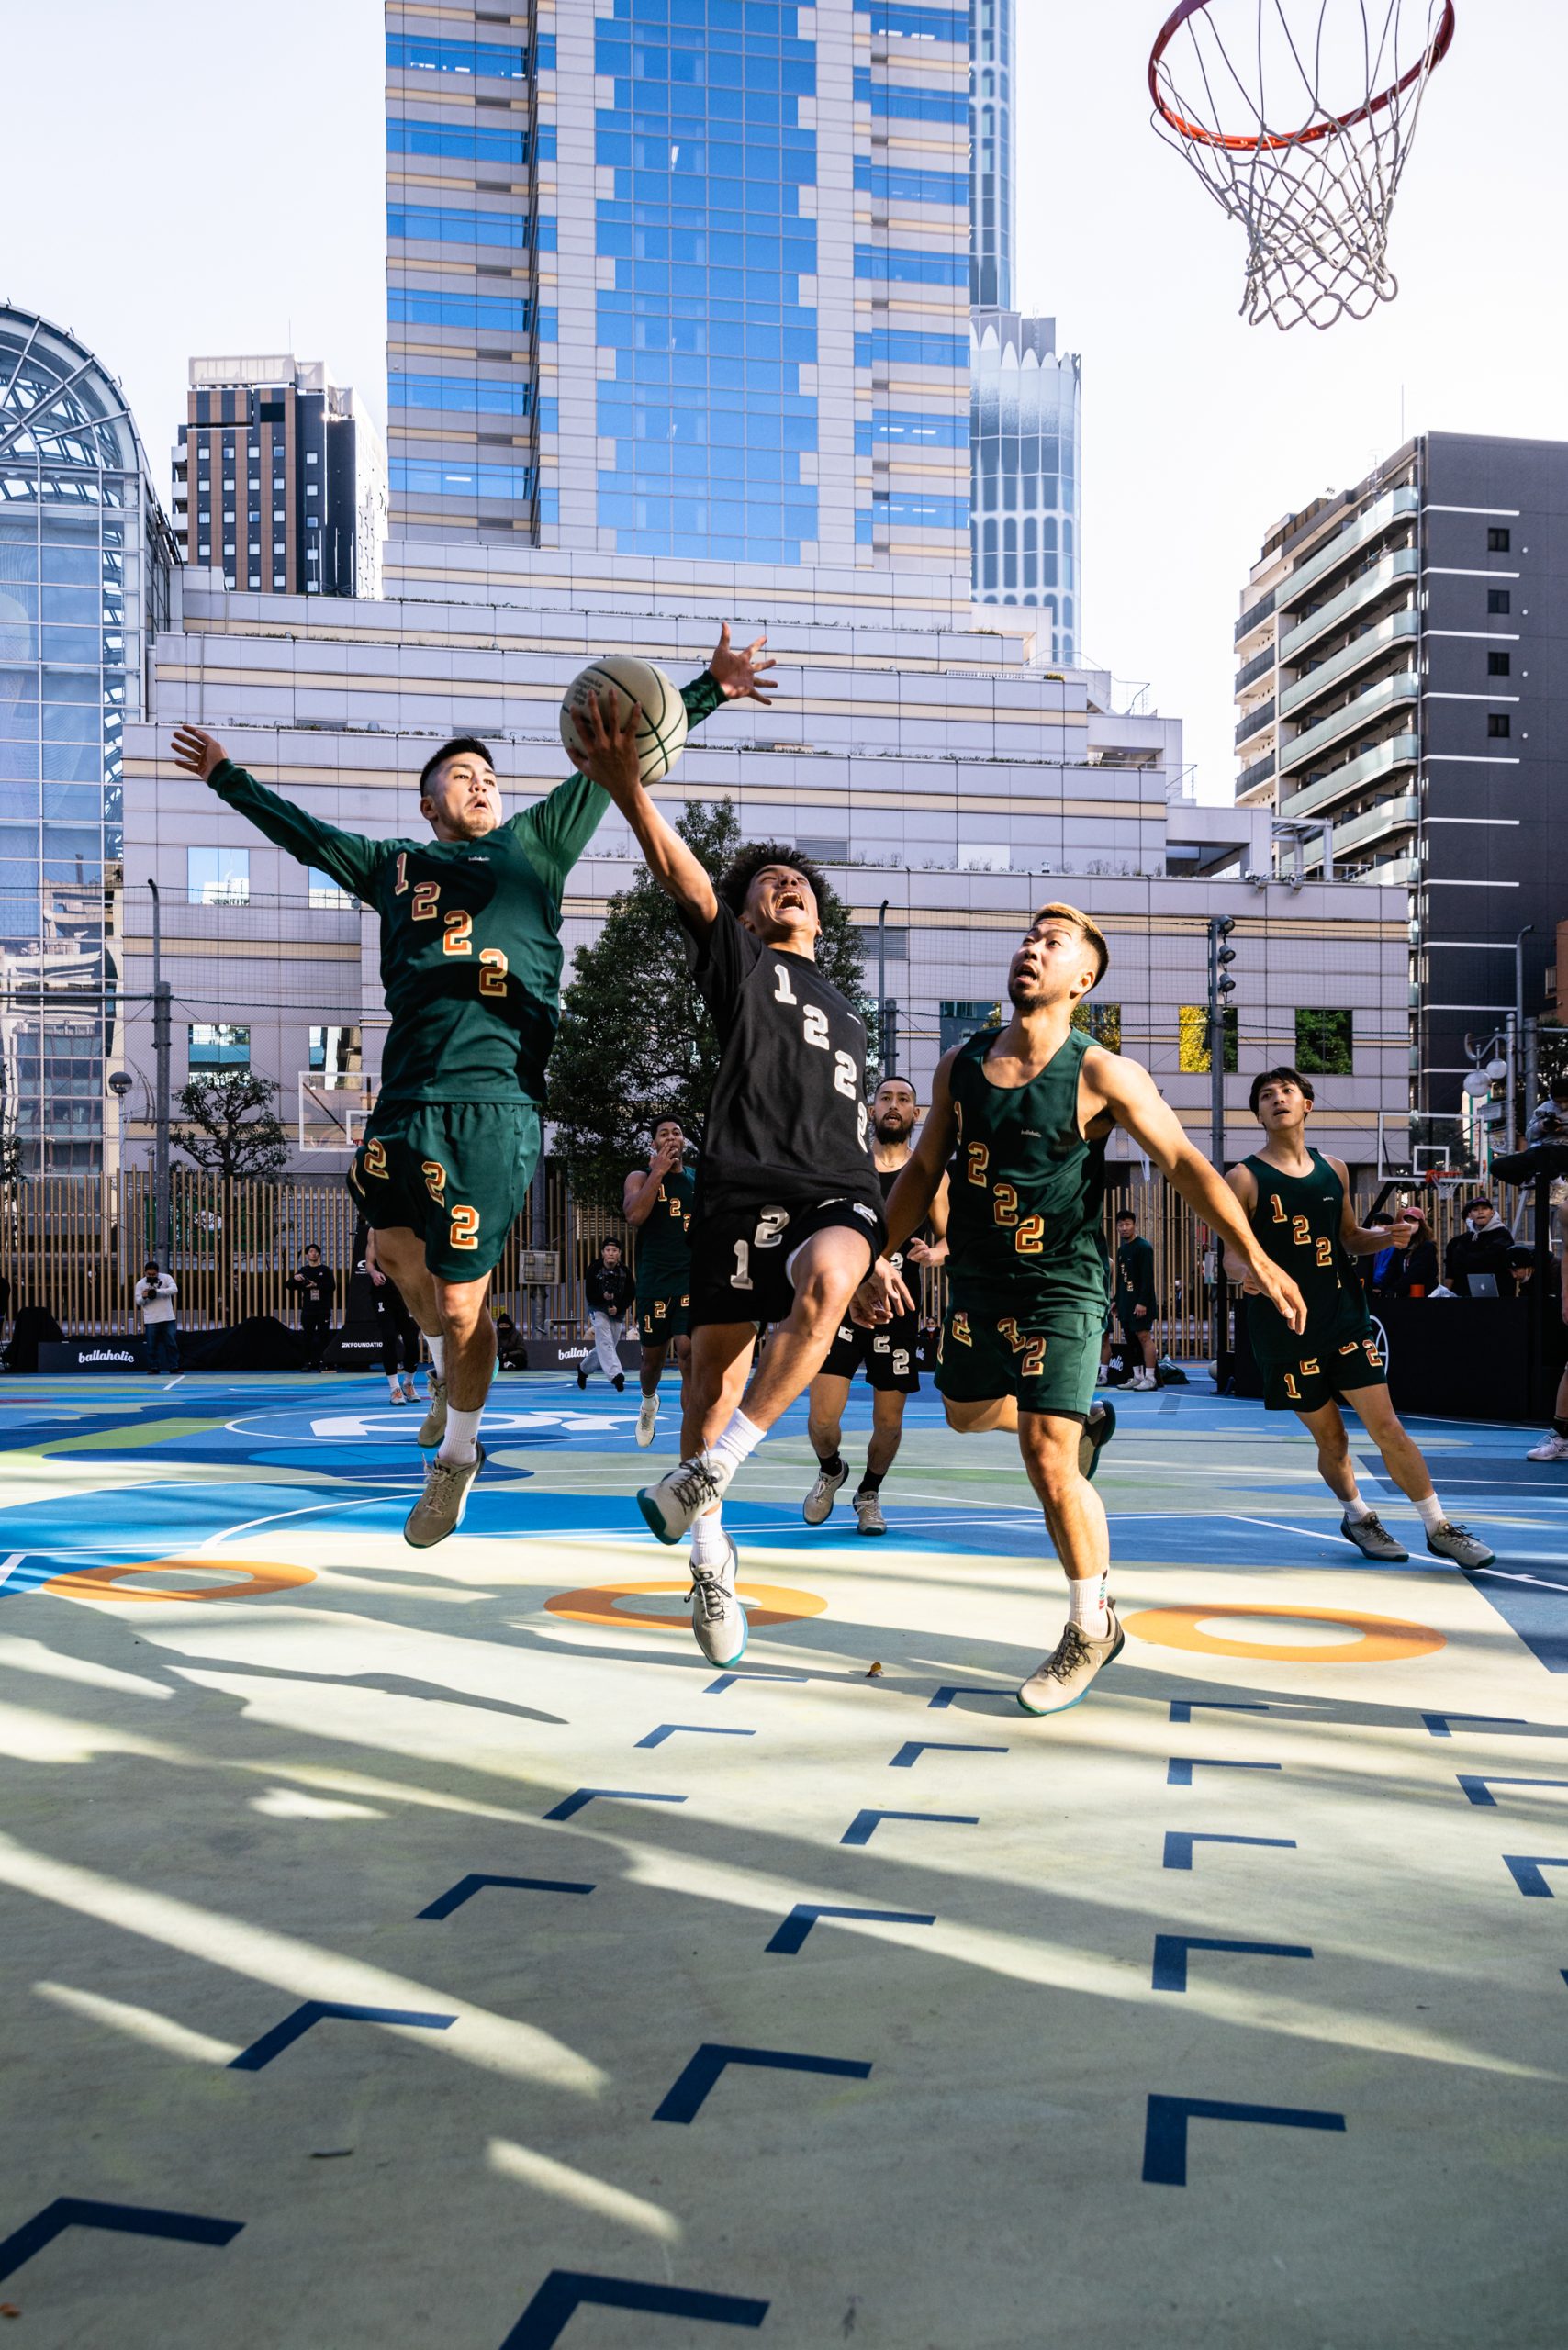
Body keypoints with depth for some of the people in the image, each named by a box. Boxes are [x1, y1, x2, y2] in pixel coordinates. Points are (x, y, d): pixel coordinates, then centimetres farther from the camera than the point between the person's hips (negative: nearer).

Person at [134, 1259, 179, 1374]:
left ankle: (174, 1367, 7)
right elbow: (138, 1302, -1)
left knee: (172, 1343, 1)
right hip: (150, 1320, 1)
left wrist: (157, 1291, -28)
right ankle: (153, 1368, 11)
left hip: (168, 1318, -1)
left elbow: (174, 1290, -18)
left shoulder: (166, 1278, -2)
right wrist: (143, 1297, -25)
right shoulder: (140, 1284, 2)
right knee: (152, 1345, 4)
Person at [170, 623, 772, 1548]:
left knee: (460, 1307, -1)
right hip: (404, 1103, 4)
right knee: (400, 1256, 17)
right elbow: (304, 832, 36)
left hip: (494, 1106, -4)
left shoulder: (534, 844, 15)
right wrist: (228, 775, 43)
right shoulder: (394, 864, 21)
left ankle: (458, 1453, 22)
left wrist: (707, 690, 15)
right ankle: (449, 1375, 47)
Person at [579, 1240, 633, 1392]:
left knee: (606, 1348, 12)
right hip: (598, 1310, -3)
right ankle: (615, 1375, -34)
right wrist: (603, 1297, -31)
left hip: (617, 1312, 4)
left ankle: (583, 1368, 36)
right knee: (605, 1342, -22)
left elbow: (629, 1296, -1)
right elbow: (589, 1296, -11)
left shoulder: (624, 1272, -8)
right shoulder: (594, 1269, -14)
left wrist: (618, 1308, -17)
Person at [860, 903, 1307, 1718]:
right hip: (976, 1282, 6)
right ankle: (1078, 1423, 53)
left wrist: (1254, 1257, -19)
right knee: (967, 1413, 23)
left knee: (1048, 1461, -11)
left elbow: (1183, 1161, -13)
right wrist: (878, 1254, 8)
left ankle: (1092, 1628, 9)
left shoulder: (1101, 1075, -13)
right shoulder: (959, 1065, 2)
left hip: (1062, 1289, -6)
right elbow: (923, 1170, 12)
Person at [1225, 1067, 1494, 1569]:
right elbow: (1233, 1254, -6)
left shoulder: (1334, 1170, 9)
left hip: (1344, 1316, 3)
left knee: (1385, 1425, -2)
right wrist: (1246, 1273, -29)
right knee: (1331, 1438, 6)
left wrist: (1389, 1237, -1)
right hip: (1285, 1326, -3)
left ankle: (1439, 1528, 9)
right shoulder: (1245, 1178, -4)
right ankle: (1357, 1516, 31)